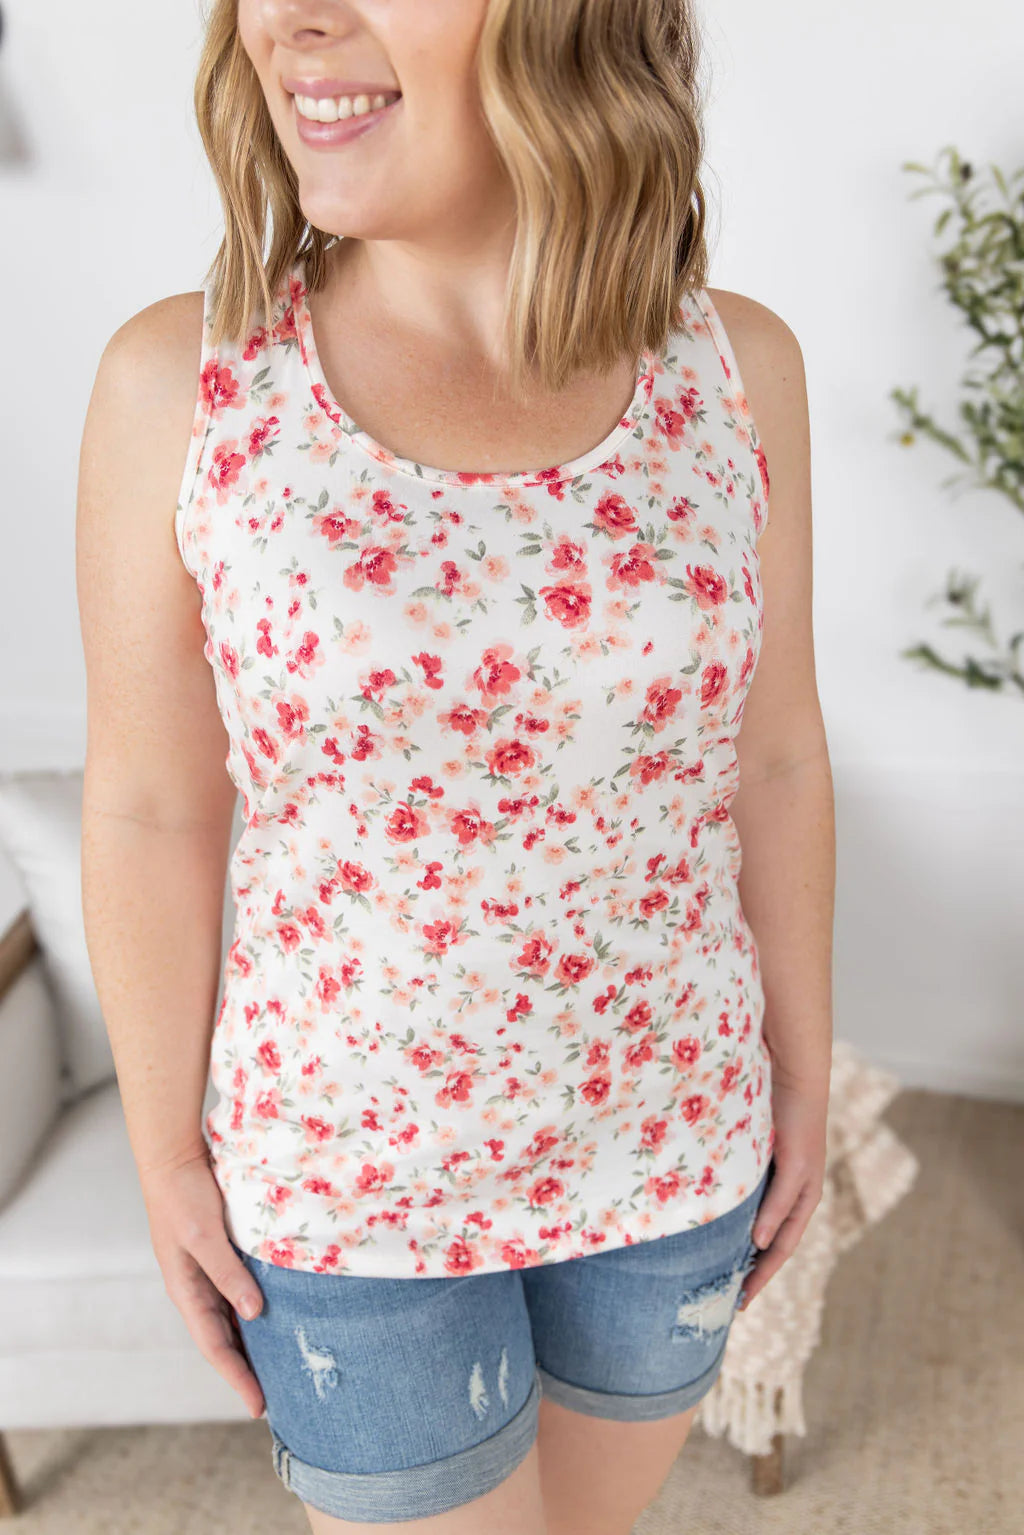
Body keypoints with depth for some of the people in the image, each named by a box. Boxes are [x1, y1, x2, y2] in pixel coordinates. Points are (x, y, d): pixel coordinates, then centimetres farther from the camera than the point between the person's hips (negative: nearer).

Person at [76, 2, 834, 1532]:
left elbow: (771, 753, -1)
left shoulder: (732, 367, -11)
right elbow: (152, 805, -10)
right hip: (354, 1164, -2)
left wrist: (802, 1058, 6)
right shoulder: (184, 381, -17)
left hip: (667, 1126, 3)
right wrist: (162, 1148, -3)